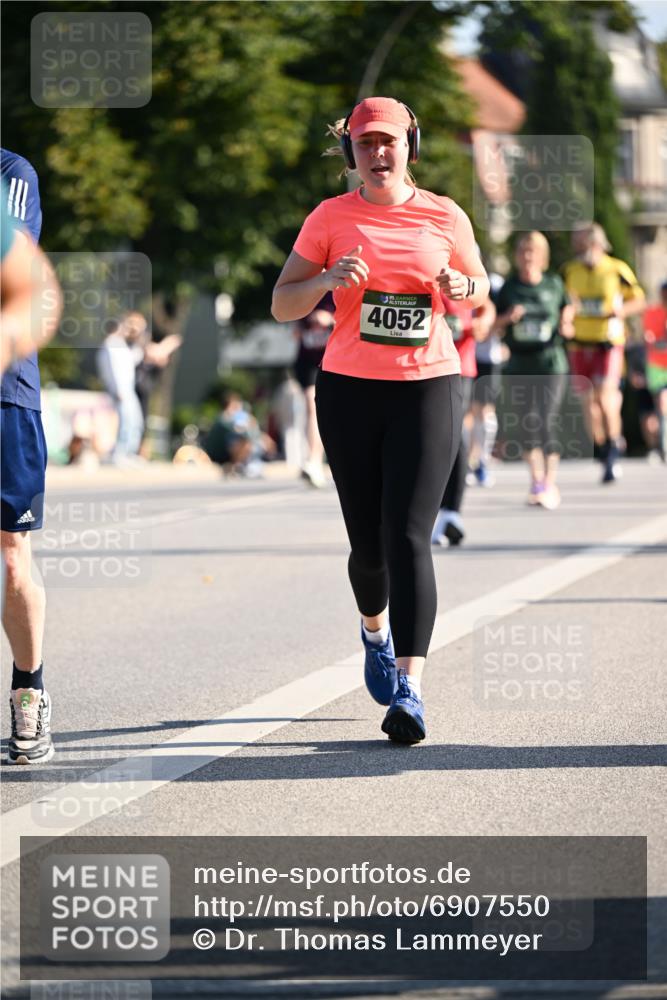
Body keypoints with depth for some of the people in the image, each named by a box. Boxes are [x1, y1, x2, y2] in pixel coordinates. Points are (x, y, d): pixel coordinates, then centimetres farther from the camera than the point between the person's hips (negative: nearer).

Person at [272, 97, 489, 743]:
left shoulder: (444, 217, 3)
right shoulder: (330, 218, 2)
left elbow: (480, 286, 18)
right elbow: (282, 306, 3)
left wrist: (462, 288, -6)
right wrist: (328, 279, -17)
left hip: (428, 387, -1)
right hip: (349, 390, 1)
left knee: (407, 537, -14)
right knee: (368, 544, 7)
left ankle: (408, 690, -19)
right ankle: (375, 632, 42)